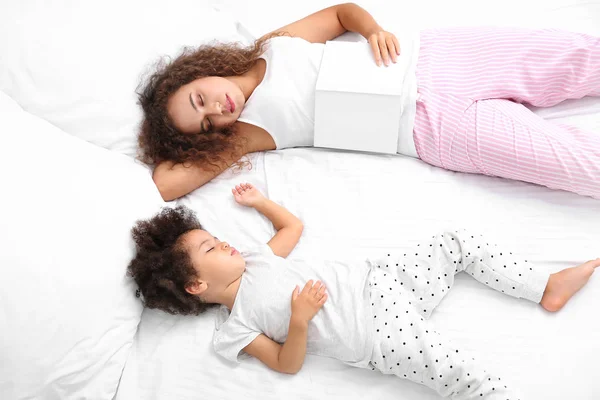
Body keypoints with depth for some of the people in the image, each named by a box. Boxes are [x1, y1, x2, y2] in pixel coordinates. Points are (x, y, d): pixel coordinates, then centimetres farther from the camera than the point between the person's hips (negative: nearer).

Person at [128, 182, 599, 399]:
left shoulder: (252, 260, 14)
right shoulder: (232, 331, -5)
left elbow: (294, 226, 27)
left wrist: (259, 201, 24)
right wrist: (299, 321, -24)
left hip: (376, 278, 7)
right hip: (378, 335, -7)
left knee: (463, 241, 4)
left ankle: (547, 287, 15)